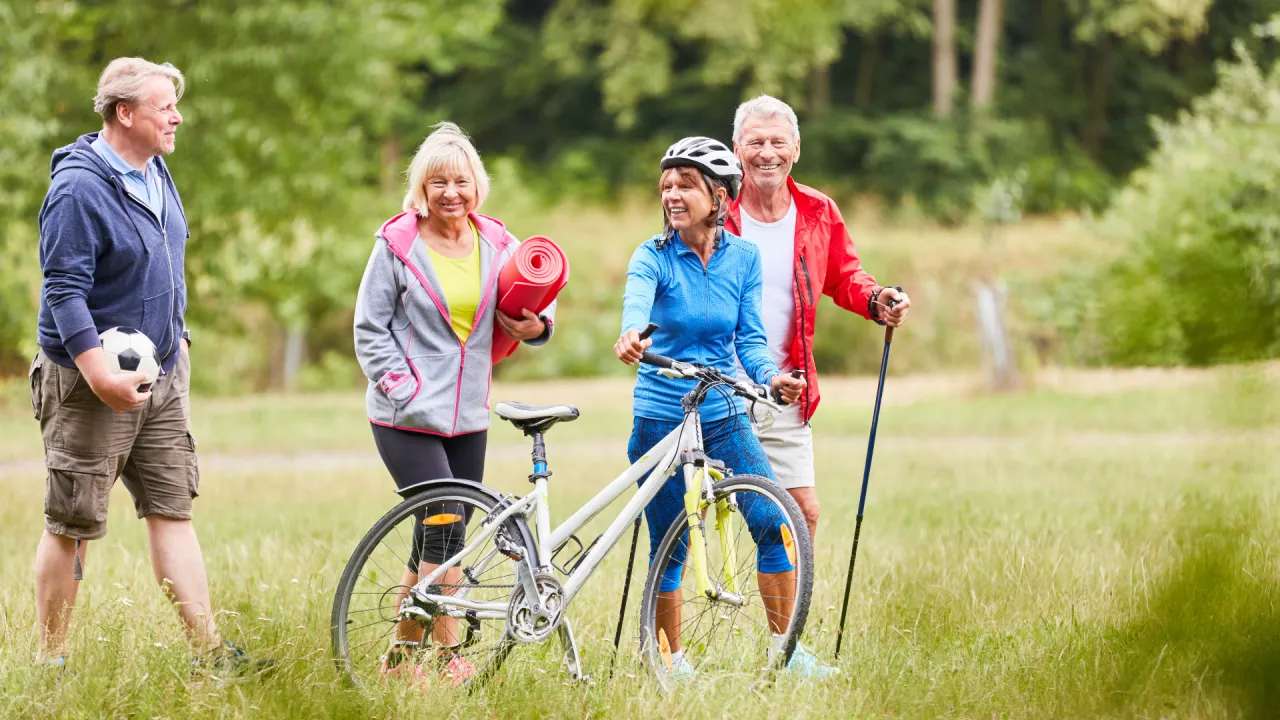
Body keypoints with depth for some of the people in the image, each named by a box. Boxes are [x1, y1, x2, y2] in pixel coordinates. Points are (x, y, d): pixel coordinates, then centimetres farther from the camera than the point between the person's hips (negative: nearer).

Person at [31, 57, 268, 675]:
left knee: (173, 510, 6)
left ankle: (210, 652, 5)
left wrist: (177, 339, 24)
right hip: (92, 383, -8)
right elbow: (63, 289, -22)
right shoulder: (79, 188, -18)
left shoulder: (156, 173, 10)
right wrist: (100, 374, -29)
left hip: (163, 375, 8)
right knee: (73, 525, -1)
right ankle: (50, 663, 8)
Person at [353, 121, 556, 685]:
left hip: (468, 416, 5)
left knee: (436, 539, 8)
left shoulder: (496, 244, 7)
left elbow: (537, 300, 16)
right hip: (408, 418, -5)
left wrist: (537, 326, -8)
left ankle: (401, 654, 19)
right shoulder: (398, 244, -4)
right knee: (445, 530, -15)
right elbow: (370, 329, -2)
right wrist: (404, 388, -13)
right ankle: (449, 657, -8)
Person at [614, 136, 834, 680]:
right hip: (660, 419, -2)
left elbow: (749, 339, 1)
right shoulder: (653, 257, -8)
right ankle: (671, 661, 18)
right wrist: (631, 335, -52)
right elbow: (636, 304, -29)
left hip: (724, 416, 2)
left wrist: (772, 377, -20)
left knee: (775, 523, -9)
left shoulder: (743, 258, 2)